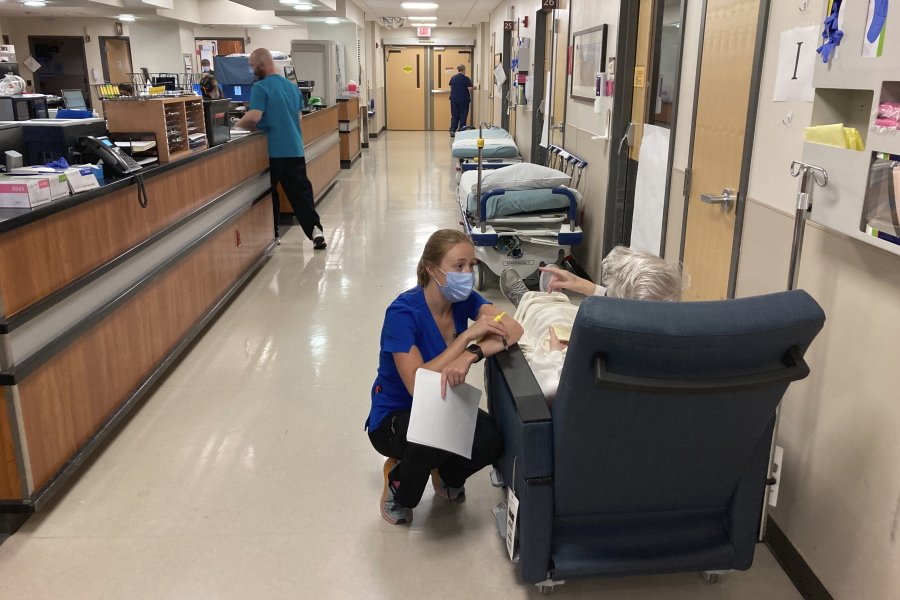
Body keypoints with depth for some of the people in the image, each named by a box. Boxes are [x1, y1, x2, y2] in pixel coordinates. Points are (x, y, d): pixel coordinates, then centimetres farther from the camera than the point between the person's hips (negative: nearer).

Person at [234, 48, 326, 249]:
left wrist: (236, 125, -3)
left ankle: (271, 235, 18)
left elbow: (253, 118, -20)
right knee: (301, 191, 4)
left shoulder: (260, 88, -11)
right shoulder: (292, 86, 12)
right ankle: (315, 229, -11)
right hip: (294, 149, 5)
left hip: (272, 151, -5)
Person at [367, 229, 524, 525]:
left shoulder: (464, 299, -8)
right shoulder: (403, 312, -25)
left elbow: (513, 330, -22)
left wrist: (470, 355, -40)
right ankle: (398, 482, -1)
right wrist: (467, 335, -34)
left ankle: (447, 476, 12)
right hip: (394, 416, -5)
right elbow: (416, 384, -33)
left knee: (490, 440, -24)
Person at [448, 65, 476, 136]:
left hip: (454, 99, 4)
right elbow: (470, 88, -14)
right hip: (463, 100, -4)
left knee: (454, 115, 9)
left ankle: (452, 130, -3)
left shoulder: (453, 78, 5)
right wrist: (474, 88, 6)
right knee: (463, 115, 5)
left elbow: (450, 87, 14)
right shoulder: (466, 79, -9)